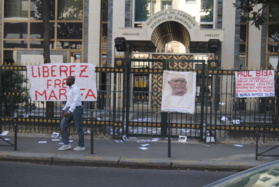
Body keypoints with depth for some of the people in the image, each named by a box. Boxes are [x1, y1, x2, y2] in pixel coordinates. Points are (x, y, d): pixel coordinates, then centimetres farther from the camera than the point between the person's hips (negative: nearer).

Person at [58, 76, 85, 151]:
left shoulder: (76, 89, -13)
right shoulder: (70, 89, 16)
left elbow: (75, 101, -23)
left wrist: (69, 111, -30)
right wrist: (63, 109, 21)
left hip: (76, 109, -9)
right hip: (69, 109, 9)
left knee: (79, 128, 0)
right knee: (63, 125, 2)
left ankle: (81, 146, 10)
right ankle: (66, 144, 8)